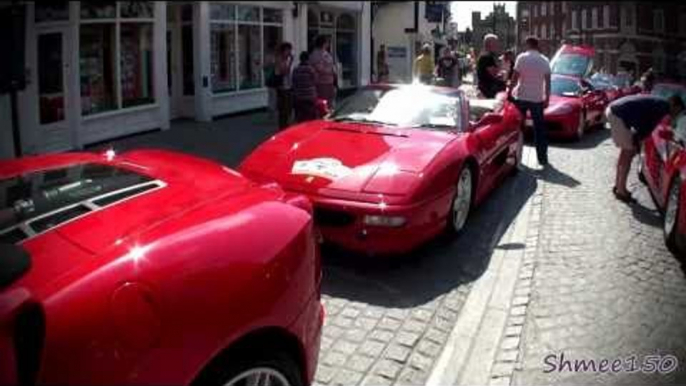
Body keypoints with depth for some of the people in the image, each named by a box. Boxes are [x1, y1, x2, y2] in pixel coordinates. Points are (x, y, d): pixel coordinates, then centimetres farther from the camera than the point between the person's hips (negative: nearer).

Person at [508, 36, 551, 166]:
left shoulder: (522, 58, -5)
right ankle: (542, 157, 9)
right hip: (537, 99, 2)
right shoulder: (545, 60, 4)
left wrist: (509, 92, -2)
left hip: (521, 97, -2)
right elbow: (547, 82, 2)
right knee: (540, 129, 7)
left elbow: (515, 78, -9)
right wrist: (547, 98, 8)